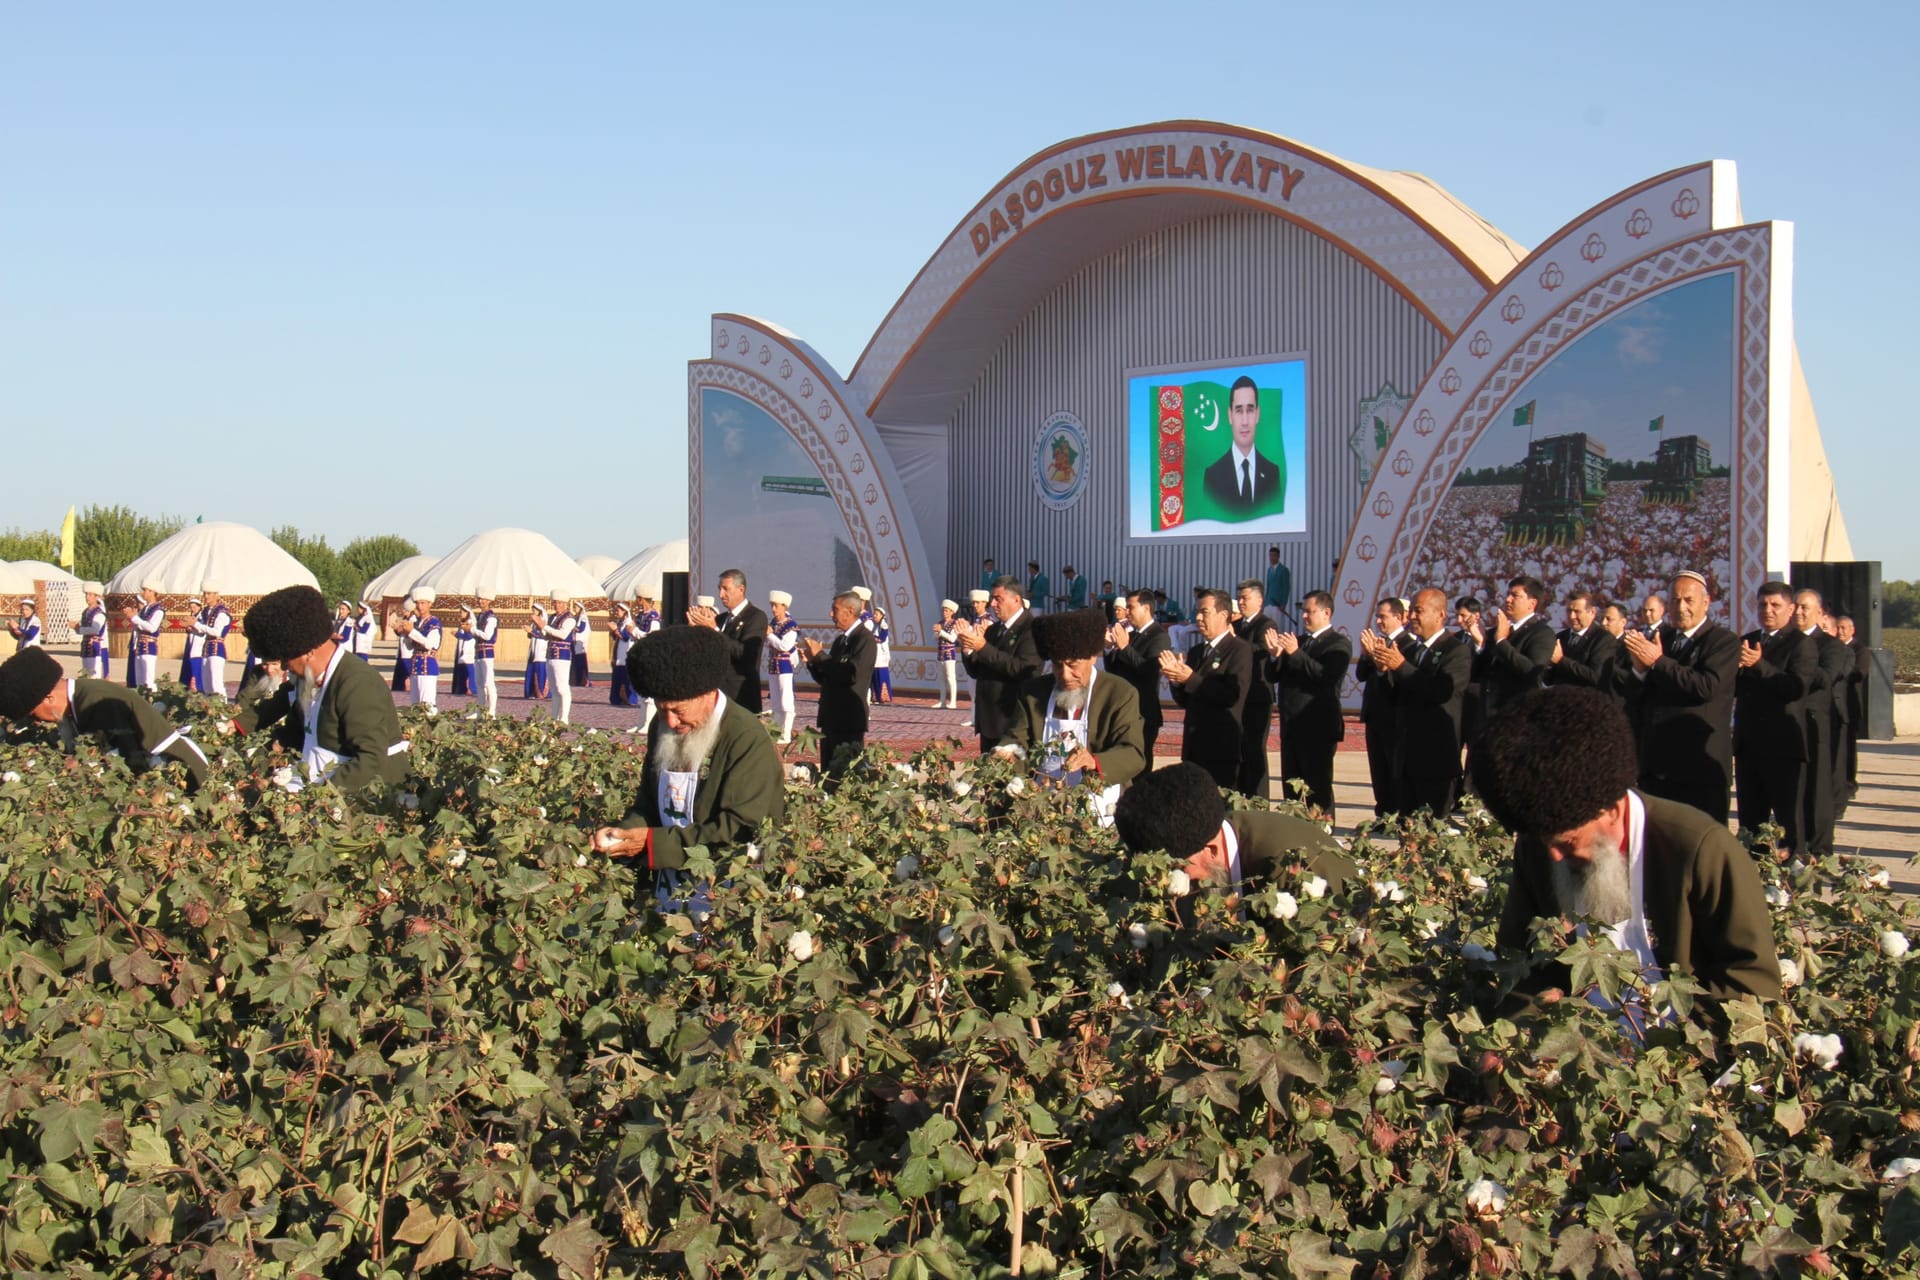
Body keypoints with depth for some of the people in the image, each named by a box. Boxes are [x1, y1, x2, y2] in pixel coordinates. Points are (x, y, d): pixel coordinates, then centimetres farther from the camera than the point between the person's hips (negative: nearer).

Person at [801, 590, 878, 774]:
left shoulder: (865, 638, -11)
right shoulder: (839, 640, 17)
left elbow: (851, 674, -24)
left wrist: (820, 655, -16)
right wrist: (813, 661, 1)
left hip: (849, 720, -9)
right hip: (831, 718, 9)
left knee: (846, 775, -9)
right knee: (828, 774, 9)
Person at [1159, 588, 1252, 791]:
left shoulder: (1240, 650, -7)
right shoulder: (1195, 652, 16)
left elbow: (1233, 695, -20)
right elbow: (1184, 701, 15)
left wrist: (1191, 679, -21)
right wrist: (1176, 679, -5)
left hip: (1221, 746, -7)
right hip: (1194, 745, 7)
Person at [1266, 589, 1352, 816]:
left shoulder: (1339, 644, -5)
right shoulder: (1298, 641, 17)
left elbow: (1326, 676, -21)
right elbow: (1275, 676, 11)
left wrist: (1296, 654, -25)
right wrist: (1275, 655, -8)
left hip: (1318, 728, -7)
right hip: (1291, 726, 7)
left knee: (1318, 789, -4)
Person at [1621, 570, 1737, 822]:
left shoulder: (1724, 641, -2)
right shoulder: (1659, 639, 14)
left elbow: (1707, 687, -20)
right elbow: (1634, 701, 11)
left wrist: (1658, 662, -17)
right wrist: (1639, 668, -10)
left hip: (1701, 767, -5)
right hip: (1656, 767, 6)